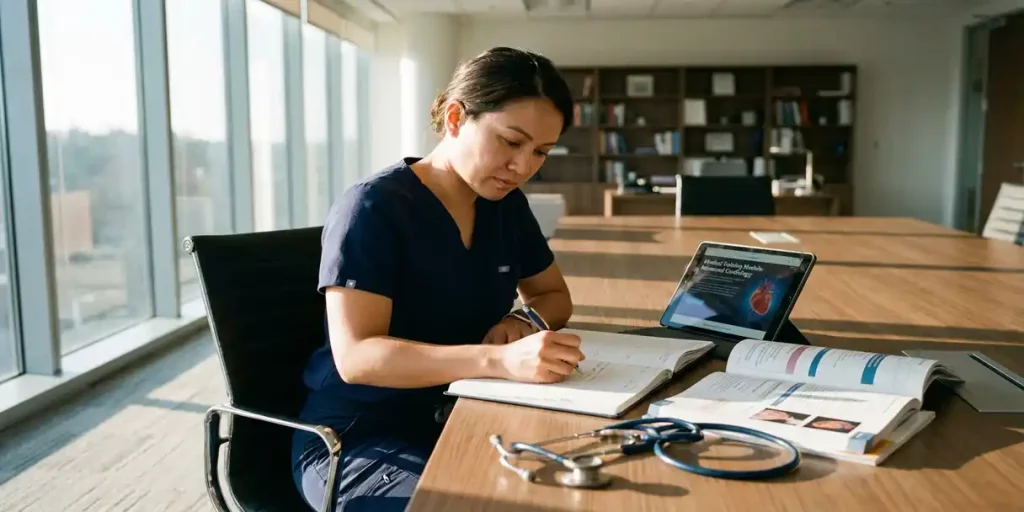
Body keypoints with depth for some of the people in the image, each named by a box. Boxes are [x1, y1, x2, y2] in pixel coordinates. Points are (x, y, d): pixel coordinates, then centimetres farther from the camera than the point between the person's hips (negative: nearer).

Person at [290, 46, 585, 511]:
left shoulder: (506, 204, 5)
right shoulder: (372, 208, -17)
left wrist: (522, 322, -9)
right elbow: (355, 356, -26)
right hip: (359, 439, -6)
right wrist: (502, 360, -39)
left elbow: (554, 296, 17)